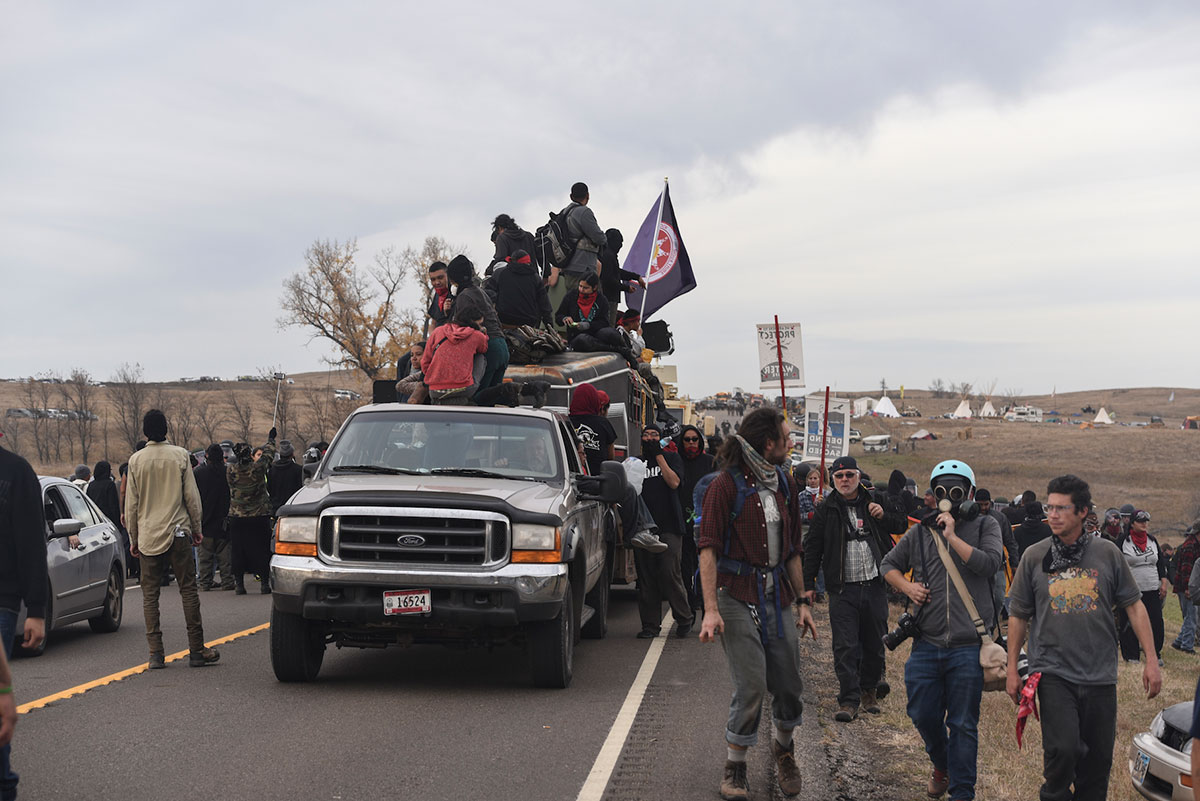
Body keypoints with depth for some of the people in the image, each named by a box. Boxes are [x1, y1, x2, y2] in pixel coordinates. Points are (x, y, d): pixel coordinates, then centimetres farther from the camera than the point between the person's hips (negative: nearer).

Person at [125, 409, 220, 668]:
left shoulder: (136, 460, 0)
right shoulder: (180, 455, -3)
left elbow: (131, 502, 4)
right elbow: (191, 496, -1)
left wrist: (133, 537, 12)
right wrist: (197, 528, 9)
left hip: (148, 535, 1)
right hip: (178, 532, -1)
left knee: (150, 595, 4)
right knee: (188, 590, 3)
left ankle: (156, 654, 0)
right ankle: (196, 650, 3)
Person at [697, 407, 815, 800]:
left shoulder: (784, 485, 12)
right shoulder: (726, 485, -10)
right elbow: (708, 549, -14)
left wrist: (802, 600, 15)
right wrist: (711, 609, -21)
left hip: (777, 596, 6)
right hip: (738, 596, -6)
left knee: (789, 686, 7)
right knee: (751, 687, -8)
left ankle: (783, 747, 35)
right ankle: (735, 769, 10)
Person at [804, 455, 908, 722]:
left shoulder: (873, 504, 8)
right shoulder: (826, 511, 4)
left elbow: (902, 525, 15)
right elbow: (812, 549, 7)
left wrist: (884, 516, -6)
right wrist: (808, 584, 2)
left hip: (874, 587, 2)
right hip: (843, 589, -2)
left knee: (875, 644, 10)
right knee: (845, 646, -8)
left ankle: (869, 690, 27)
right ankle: (849, 700, -5)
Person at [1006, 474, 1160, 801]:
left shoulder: (1107, 553, 3)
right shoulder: (1035, 556, 2)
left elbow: (1134, 605, 7)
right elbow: (1018, 615, 8)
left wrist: (1151, 660, 1)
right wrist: (1012, 669, 6)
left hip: (1100, 675, 2)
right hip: (1053, 672, -2)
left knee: (1099, 760, 6)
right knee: (1062, 750, -16)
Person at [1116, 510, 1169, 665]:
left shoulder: (1153, 541, 12)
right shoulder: (1123, 542, -3)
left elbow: (1161, 563, 17)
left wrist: (1164, 583, 8)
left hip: (1152, 590, 4)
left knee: (1156, 623, 2)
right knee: (1130, 625, 0)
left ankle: (1155, 654, 15)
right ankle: (1131, 656, 9)